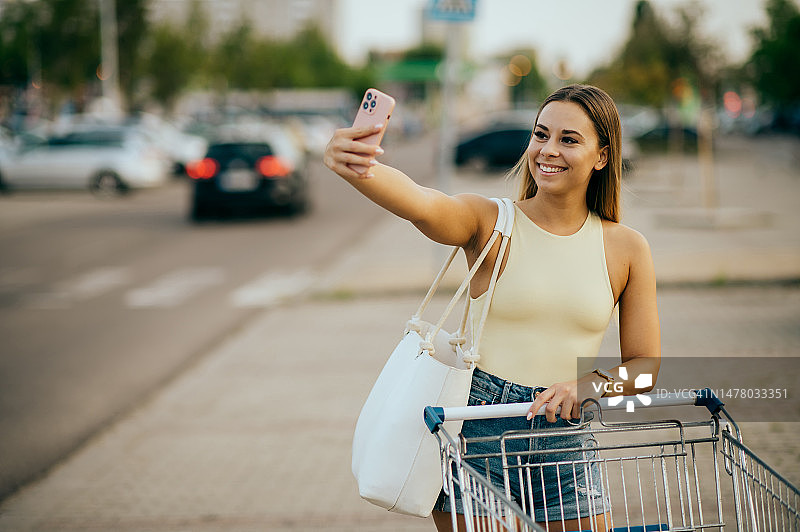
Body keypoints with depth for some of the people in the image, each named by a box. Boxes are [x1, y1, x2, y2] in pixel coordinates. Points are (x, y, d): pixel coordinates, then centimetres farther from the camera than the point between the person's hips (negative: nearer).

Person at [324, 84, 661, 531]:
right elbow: (418, 204, -28)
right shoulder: (490, 222, -6)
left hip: (566, 438, 3)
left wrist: (590, 385, -16)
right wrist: (354, 167, -49)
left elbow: (645, 365, 6)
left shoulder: (628, 249, 2)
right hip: (477, 433, -2)